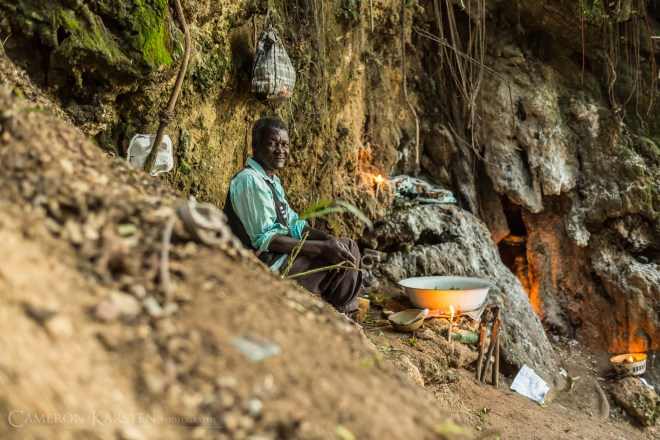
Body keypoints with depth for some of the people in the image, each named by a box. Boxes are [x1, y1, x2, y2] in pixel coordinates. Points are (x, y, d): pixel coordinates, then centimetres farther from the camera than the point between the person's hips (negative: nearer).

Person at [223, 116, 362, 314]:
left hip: (281, 255, 10)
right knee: (341, 255, -11)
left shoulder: (272, 181, 14)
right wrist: (322, 247, -24)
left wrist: (328, 238, -8)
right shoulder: (250, 180, -18)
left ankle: (342, 314, 10)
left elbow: (293, 224, 12)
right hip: (265, 265, -10)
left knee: (348, 247, 7)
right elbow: (264, 239, -23)